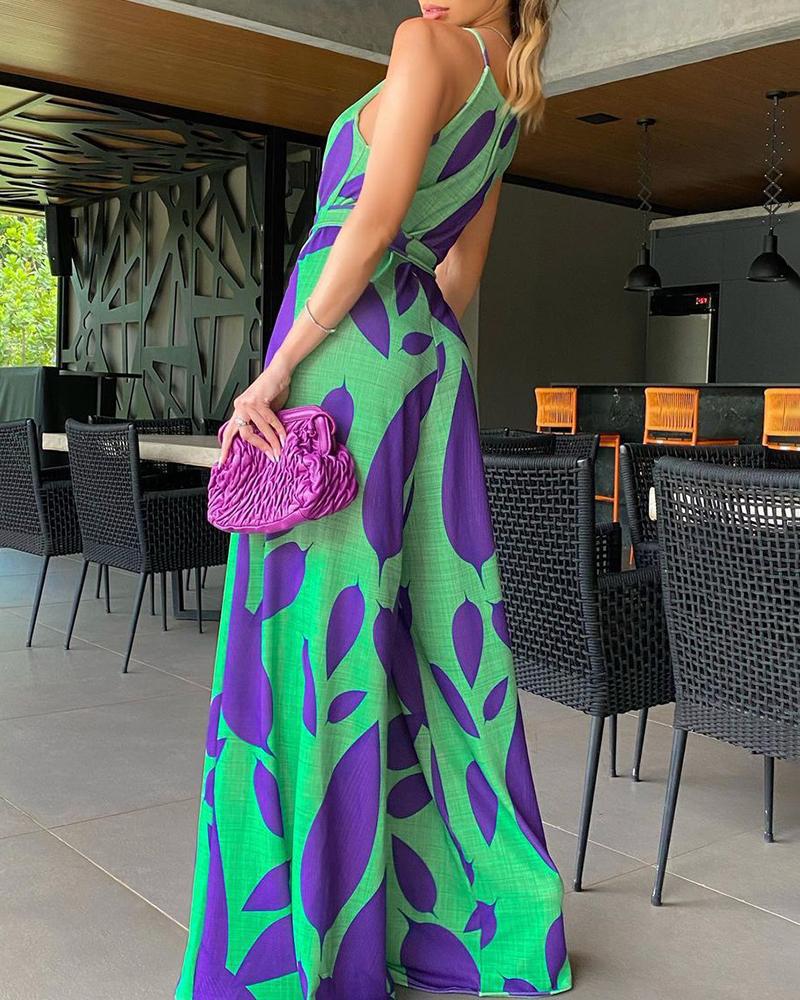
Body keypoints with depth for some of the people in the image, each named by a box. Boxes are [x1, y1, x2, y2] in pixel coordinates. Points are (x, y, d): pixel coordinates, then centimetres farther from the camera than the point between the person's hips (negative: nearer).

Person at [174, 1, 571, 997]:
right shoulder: (505, 103, 22)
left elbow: (375, 220, -14)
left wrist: (274, 373, -15)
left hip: (348, 347, -8)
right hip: (435, 358, 9)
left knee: (323, 627, -5)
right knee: (437, 619, 9)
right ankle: (482, 911, 20)